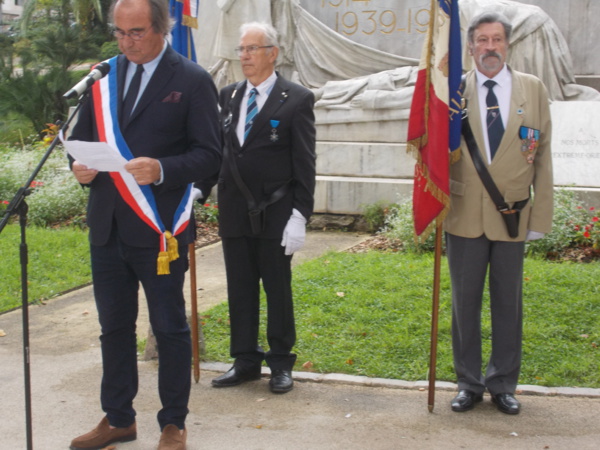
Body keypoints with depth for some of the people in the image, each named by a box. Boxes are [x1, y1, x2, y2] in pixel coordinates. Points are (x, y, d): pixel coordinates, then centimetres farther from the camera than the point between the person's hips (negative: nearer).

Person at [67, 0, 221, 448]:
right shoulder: (103, 75, 9)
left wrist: (161, 169, -26)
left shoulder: (192, 80, -5)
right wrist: (80, 165, -7)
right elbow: (82, 136, 16)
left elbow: (209, 155, -9)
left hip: (159, 229, -5)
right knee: (114, 326, 15)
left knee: (170, 328, 7)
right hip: (107, 226, 5)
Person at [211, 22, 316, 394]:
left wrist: (299, 215, -13)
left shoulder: (297, 99, -5)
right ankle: (245, 361, 23)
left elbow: (304, 163, -8)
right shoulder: (228, 96, 10)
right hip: (234, 211, 5)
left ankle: (281, 363, 20)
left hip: (275, 213, -4)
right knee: (240, 289, 11)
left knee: (278, 289, 6)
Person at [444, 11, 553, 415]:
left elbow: (543, 156, 3)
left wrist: (541, 215, -1)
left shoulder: (533, 89, 3)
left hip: (512, 215, 0)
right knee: (465, 303, 9)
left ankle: (503, 384, 25)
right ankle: (469, 383, 23)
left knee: (508, 304, 9)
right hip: (465, 215, 0)